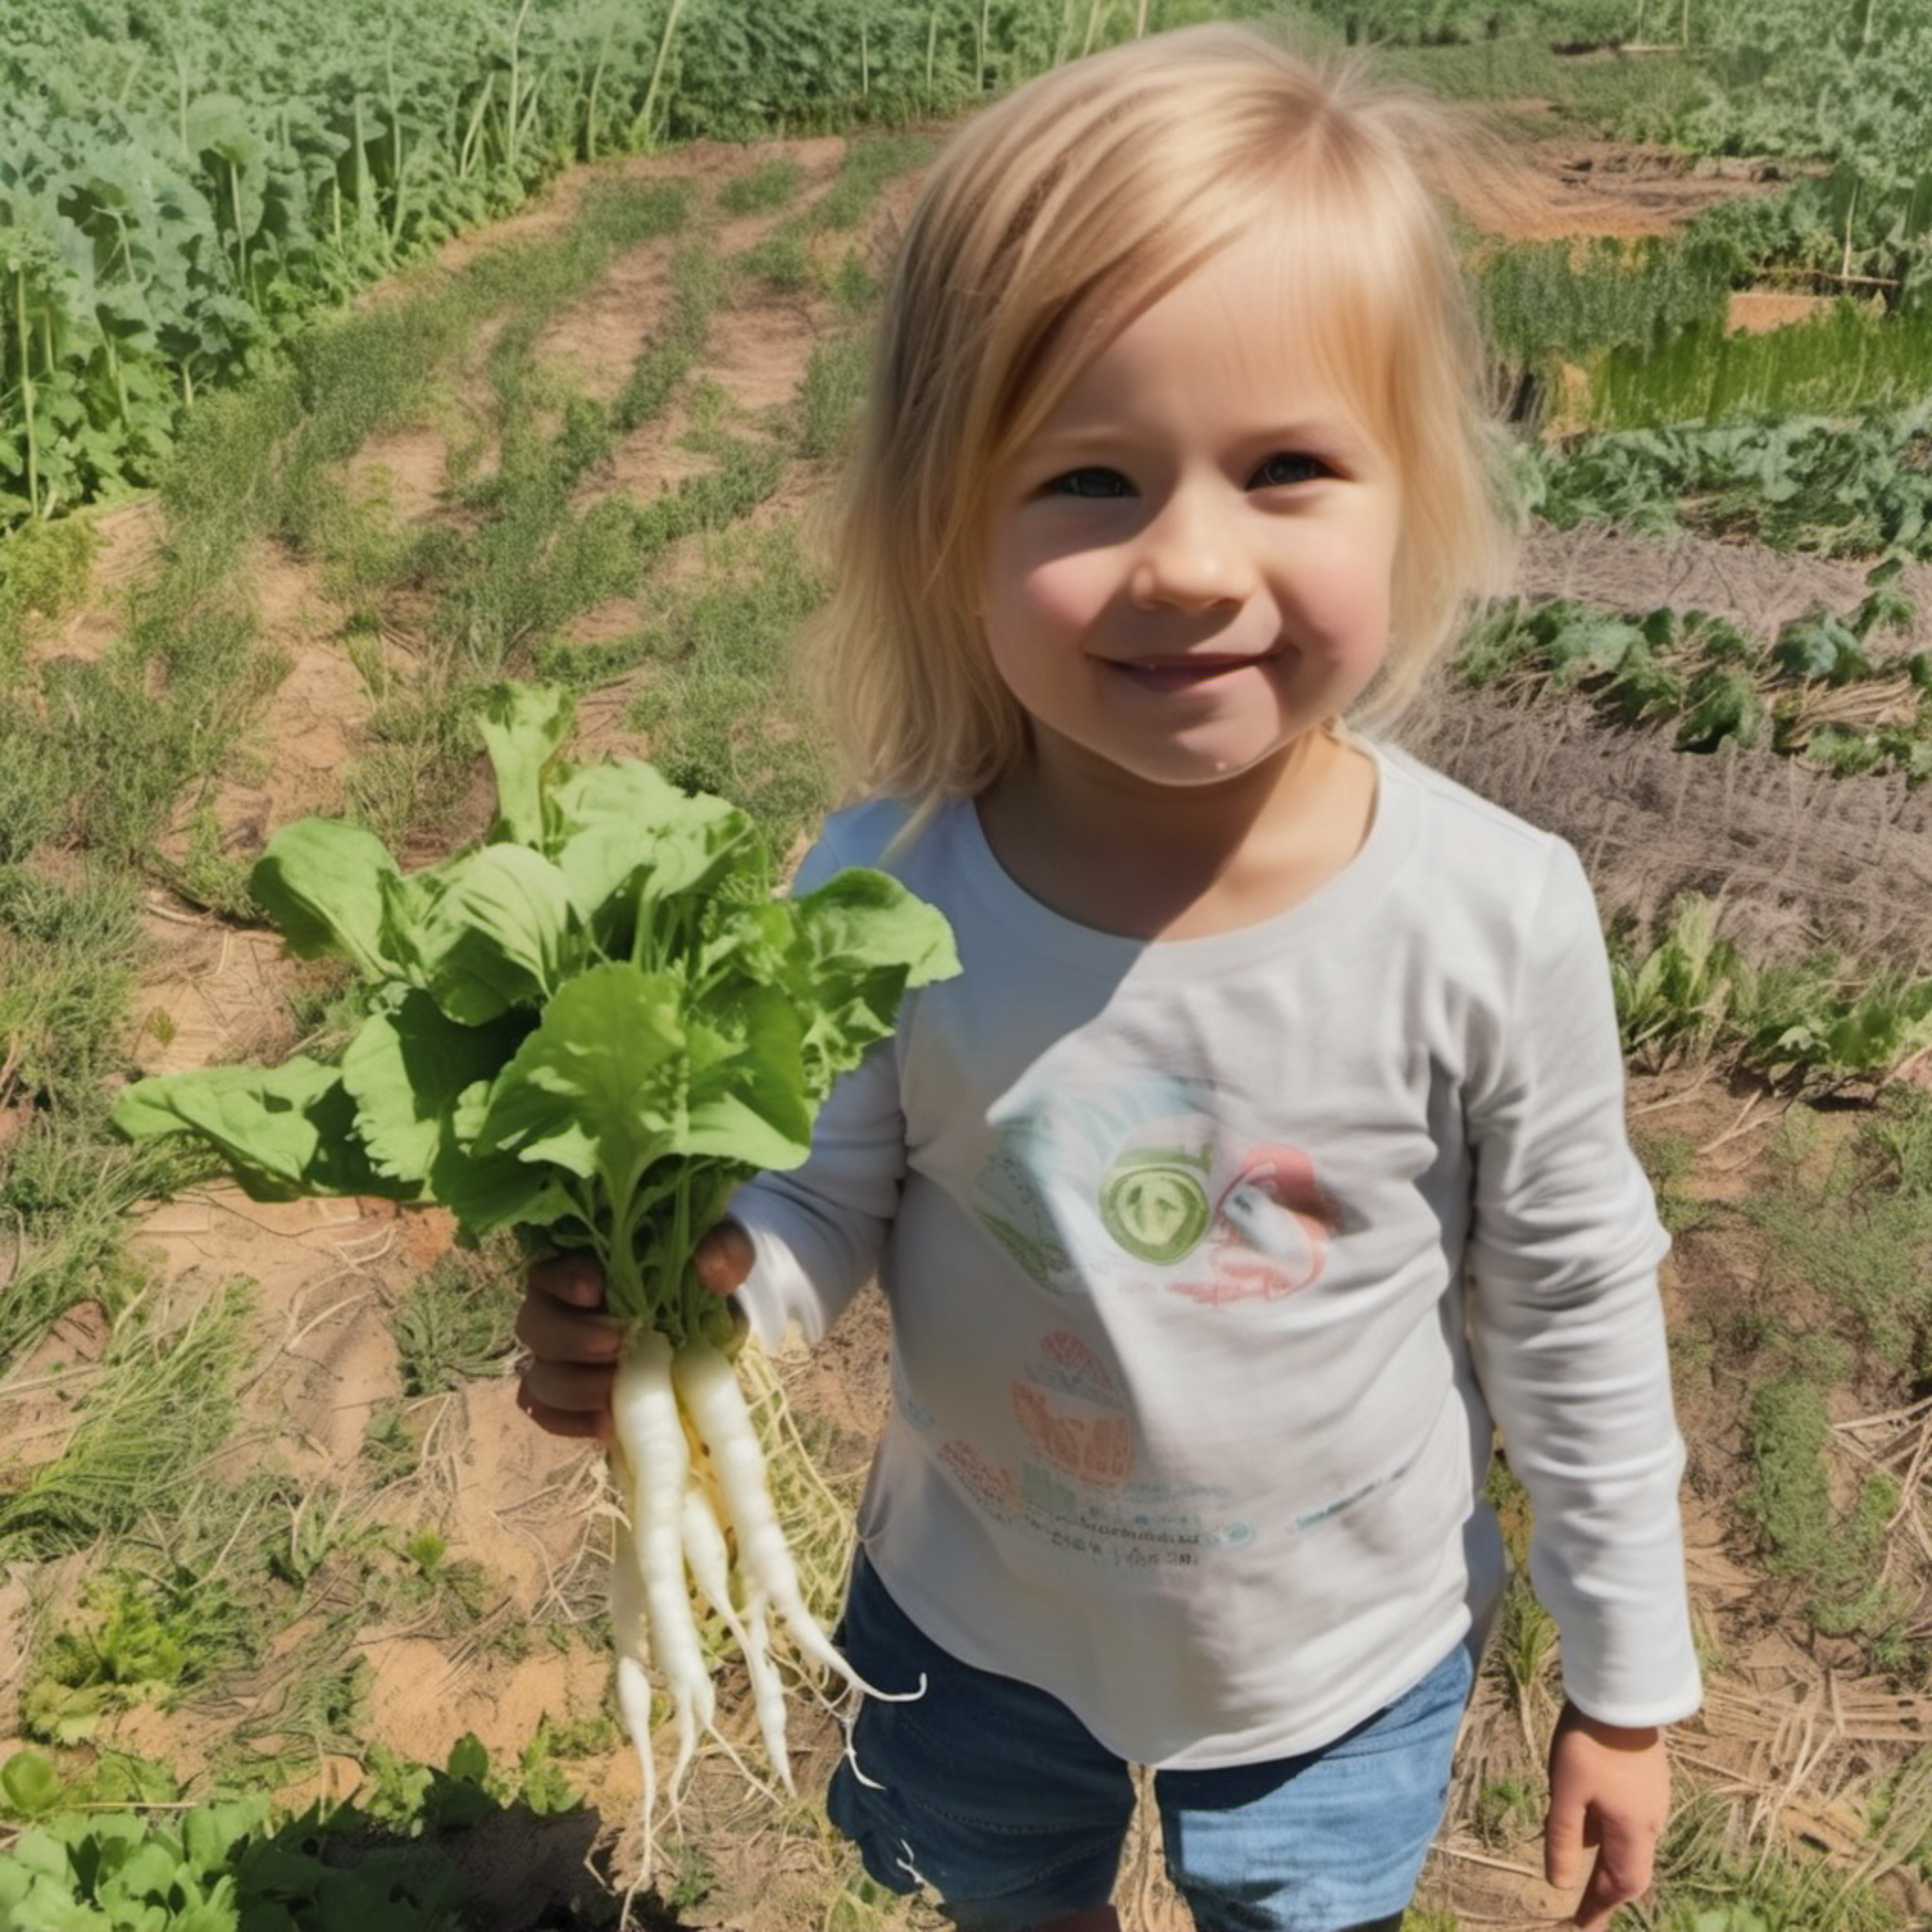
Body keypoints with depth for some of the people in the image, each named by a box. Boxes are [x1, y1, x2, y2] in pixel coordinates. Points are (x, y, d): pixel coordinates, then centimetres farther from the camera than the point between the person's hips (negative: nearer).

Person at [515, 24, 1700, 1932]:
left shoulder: (1493, 919, -27)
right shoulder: (887, 898, -27)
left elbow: (1576, 1311, -13)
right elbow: (818, 1201, -11)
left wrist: (1627, 1682, -2)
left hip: (1347, 1651, -1)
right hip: (976, 1626, 2)